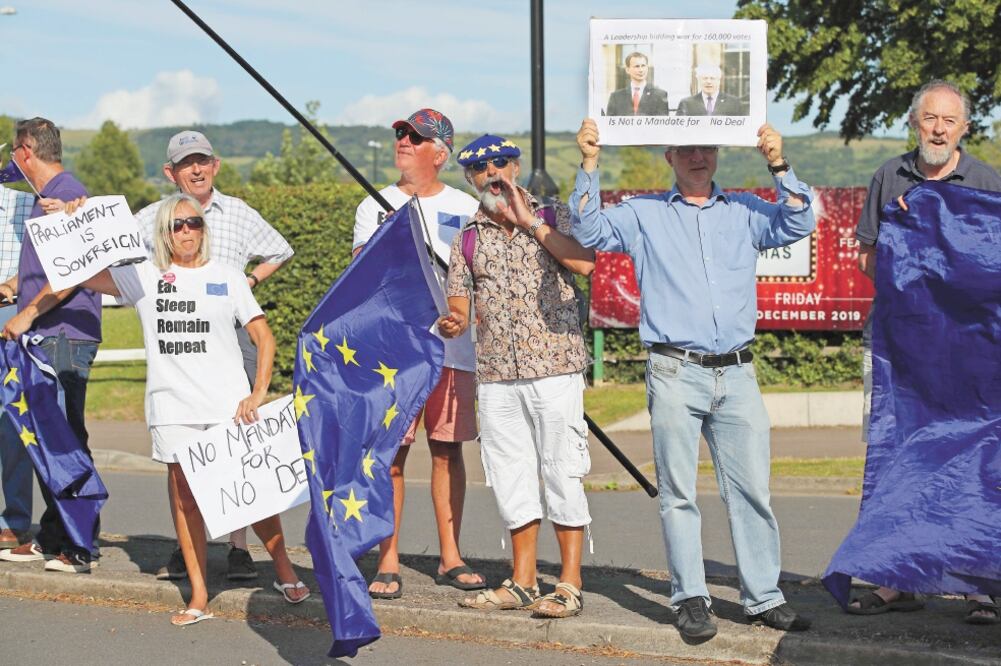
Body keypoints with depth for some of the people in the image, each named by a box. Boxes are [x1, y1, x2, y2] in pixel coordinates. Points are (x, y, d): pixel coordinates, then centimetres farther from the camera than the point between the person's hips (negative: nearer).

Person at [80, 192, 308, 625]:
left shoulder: (227, 277, 8)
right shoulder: (144, 277, 9)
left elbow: (264, 337, 7)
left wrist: (258, 394, -4)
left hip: (228, 404, -1)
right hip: (172, 406, 1)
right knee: (184, 494, 1)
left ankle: (285, 573, 16)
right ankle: (198, 597, 6)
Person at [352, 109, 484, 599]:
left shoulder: (465, 208, 10)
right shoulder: (375, 207, 9)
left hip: (453, 347, 1)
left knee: (448, 450, 6)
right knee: (389, 452, -4)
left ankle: (450, 558, 14)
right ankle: (387, 562, 1)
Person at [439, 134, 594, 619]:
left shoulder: (553, 216, 4)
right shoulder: (468, 238, 13)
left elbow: (586, 263, -14)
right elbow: (459, 309, 12)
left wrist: (529, 220, -12)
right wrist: (450, 324, -12)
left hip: (554, 366, -4)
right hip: (496, 377, 4)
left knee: (562, 472, -4)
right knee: (511, 478, 8)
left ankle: (570, 586, 2)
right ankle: (522, 583, 18)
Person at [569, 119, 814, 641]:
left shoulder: (744, 211, 15)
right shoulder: (644, 214, 11)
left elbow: (799, 224, 4)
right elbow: (590, 230, 1)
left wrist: (779, 167, -6)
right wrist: (589, 166, -8)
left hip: (736, 374, 2)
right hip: (675, 374, -2)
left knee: (752, 490, 2)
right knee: (678, 493, 0)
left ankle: (763, 597, 9)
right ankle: (690, 599, 6)